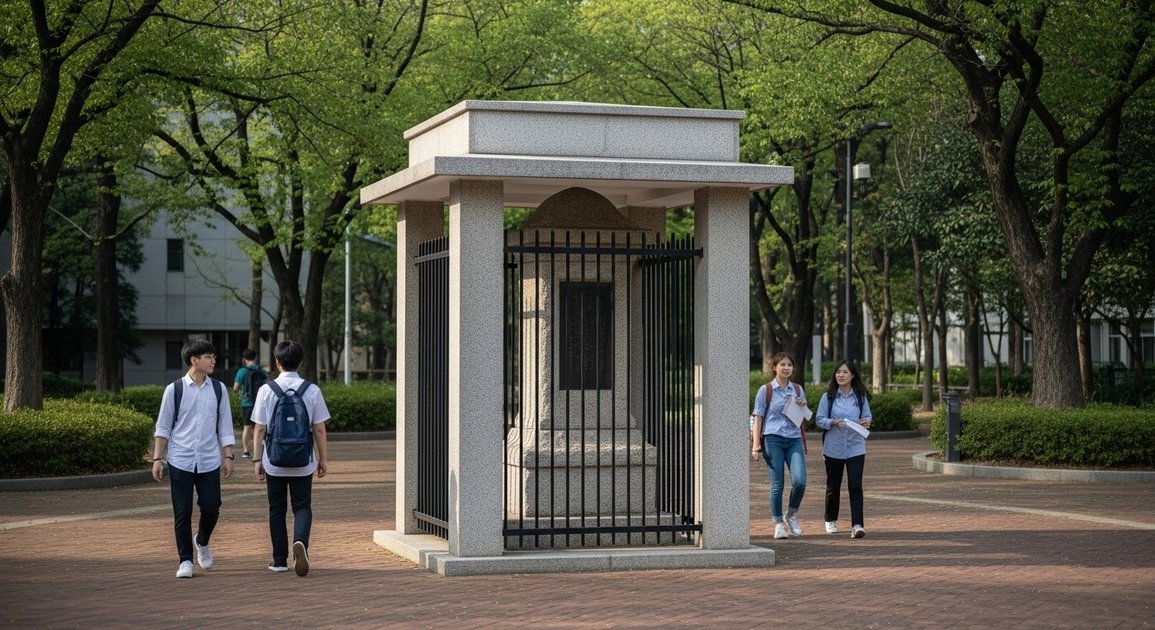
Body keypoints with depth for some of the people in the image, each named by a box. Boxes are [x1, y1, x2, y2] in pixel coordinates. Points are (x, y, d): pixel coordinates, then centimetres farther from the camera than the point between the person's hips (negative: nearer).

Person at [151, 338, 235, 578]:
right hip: (180, 461, -2)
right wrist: (157, 459, -1)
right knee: (182, 513, 0)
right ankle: (186, 560, 12)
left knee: (211, 508, 1)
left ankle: (202, 542, 32)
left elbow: (225, 426, 8)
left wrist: (228, 456, 4)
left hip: (209, 461, 2)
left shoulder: (218, 389, 4)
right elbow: (163, 427, 3)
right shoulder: (174, 390, -3)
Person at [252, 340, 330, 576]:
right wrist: (323, 459, 8)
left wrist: (257, 459, 5)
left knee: (277, 509, 12)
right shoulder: (312, 390, -4)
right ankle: (300, 542, -21)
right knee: (302, 507, 7)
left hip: (274, 462, 0)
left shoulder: (266, 390, -5)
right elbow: (319, 428, -1)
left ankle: (279, 560, 15)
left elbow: (259, 428, -3)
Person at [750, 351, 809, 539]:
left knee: (800, 481, -12)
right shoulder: (765, 390, 3)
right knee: (777, 484, -2)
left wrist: (803, 407, 0)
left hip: (794, 439, 3)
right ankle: (778, 523, 10)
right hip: (773, 439, -3)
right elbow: (758, 418, 1)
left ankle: (792, 515, 12)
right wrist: (756, 445, -8)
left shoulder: (798, 390, 14)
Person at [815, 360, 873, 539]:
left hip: (855, 448, 0)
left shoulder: (860, 397, 4)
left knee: (855, 486, -12)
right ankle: (831, 521, 31)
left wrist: (866, 422, -14)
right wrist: (833, 422, -20)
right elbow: (819, 420, -1)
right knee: (833, 486, 12)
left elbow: (867, 417, 9)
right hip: (833, 448, 0)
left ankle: (857, 525, -16)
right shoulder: (828, 397, 0)